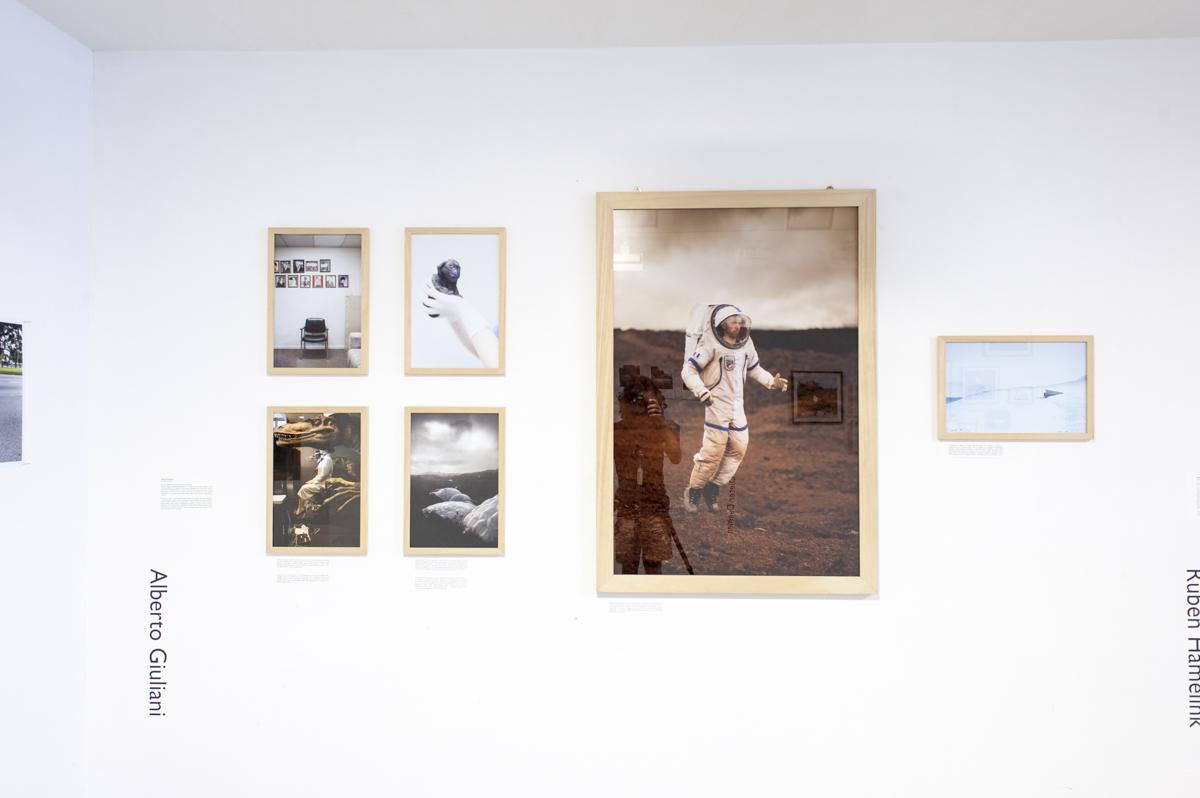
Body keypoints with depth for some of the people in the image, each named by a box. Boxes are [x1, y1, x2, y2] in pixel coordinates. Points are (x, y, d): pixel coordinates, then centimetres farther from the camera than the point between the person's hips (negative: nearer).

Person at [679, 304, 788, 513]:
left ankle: (713, 488, 21)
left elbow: (754, 369, 23)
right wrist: (702, 392, -28)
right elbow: (689, 370, -15)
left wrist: (772, 382, 9)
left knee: (739, 448, 8)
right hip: (716, 404, -7)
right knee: (713, 451, -7)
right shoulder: (711, 345, -14)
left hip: (737, 406, 7)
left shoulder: (746, 344, 6)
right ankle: (693, 491, 12)